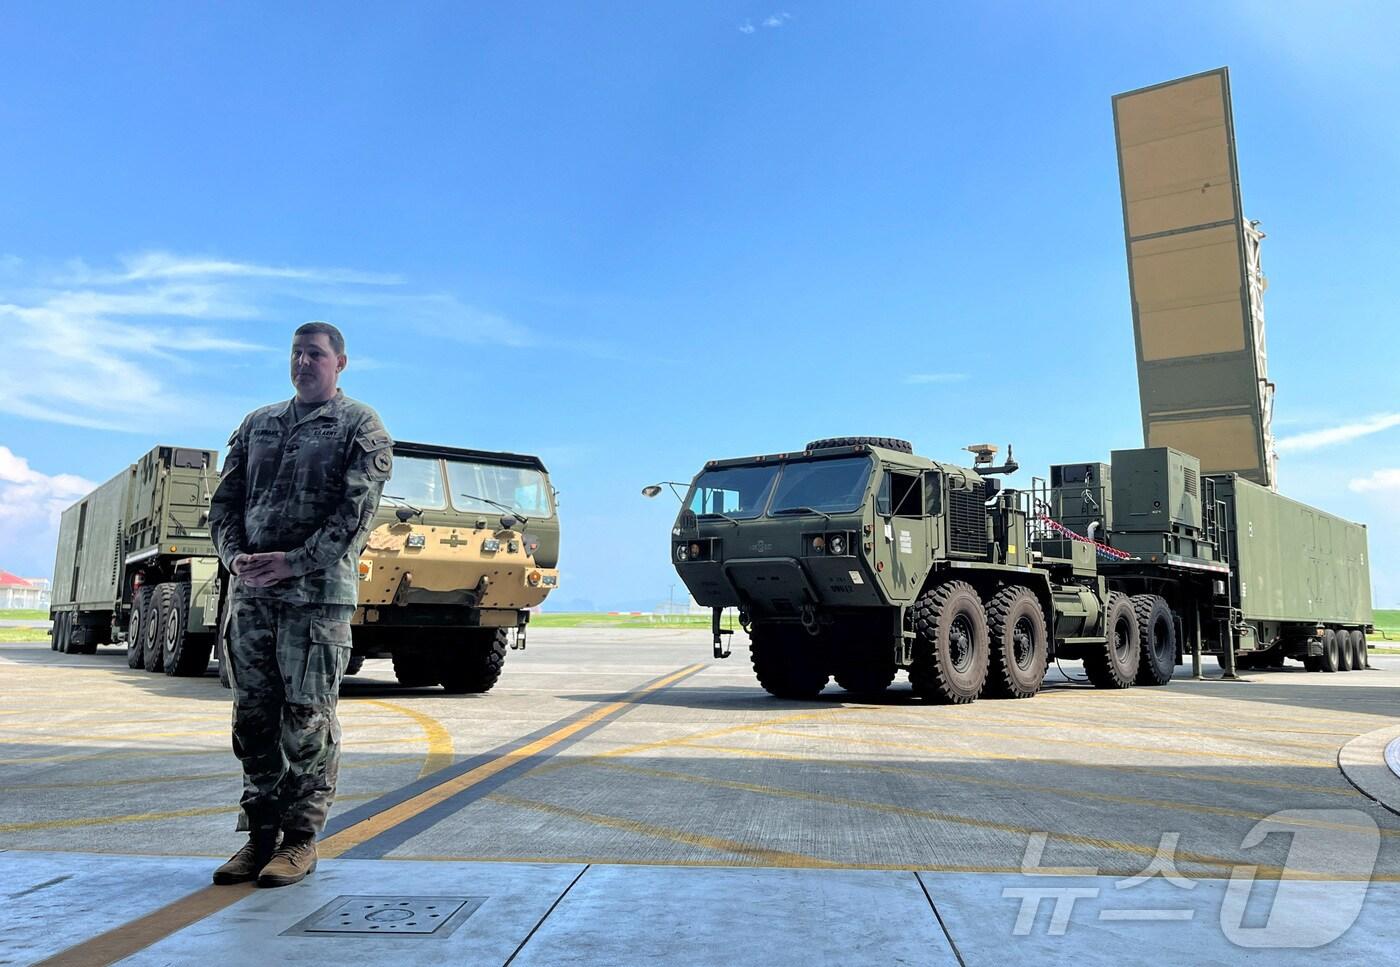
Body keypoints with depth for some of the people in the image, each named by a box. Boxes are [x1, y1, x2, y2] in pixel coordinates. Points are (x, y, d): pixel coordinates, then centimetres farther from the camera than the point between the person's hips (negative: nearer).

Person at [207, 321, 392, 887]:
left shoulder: (360, 427, 2)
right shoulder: (256, 424, 19)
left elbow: (356, 511, -9)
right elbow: (225, 500, 16)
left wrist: (294, 562, -16)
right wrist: (234, 554, -3)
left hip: (317, 593, -5)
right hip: (250, 592, 5)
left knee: (306, 718, -2)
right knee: (254, 715, 8)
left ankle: (301, 840, 9)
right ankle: (260, 834, 20)